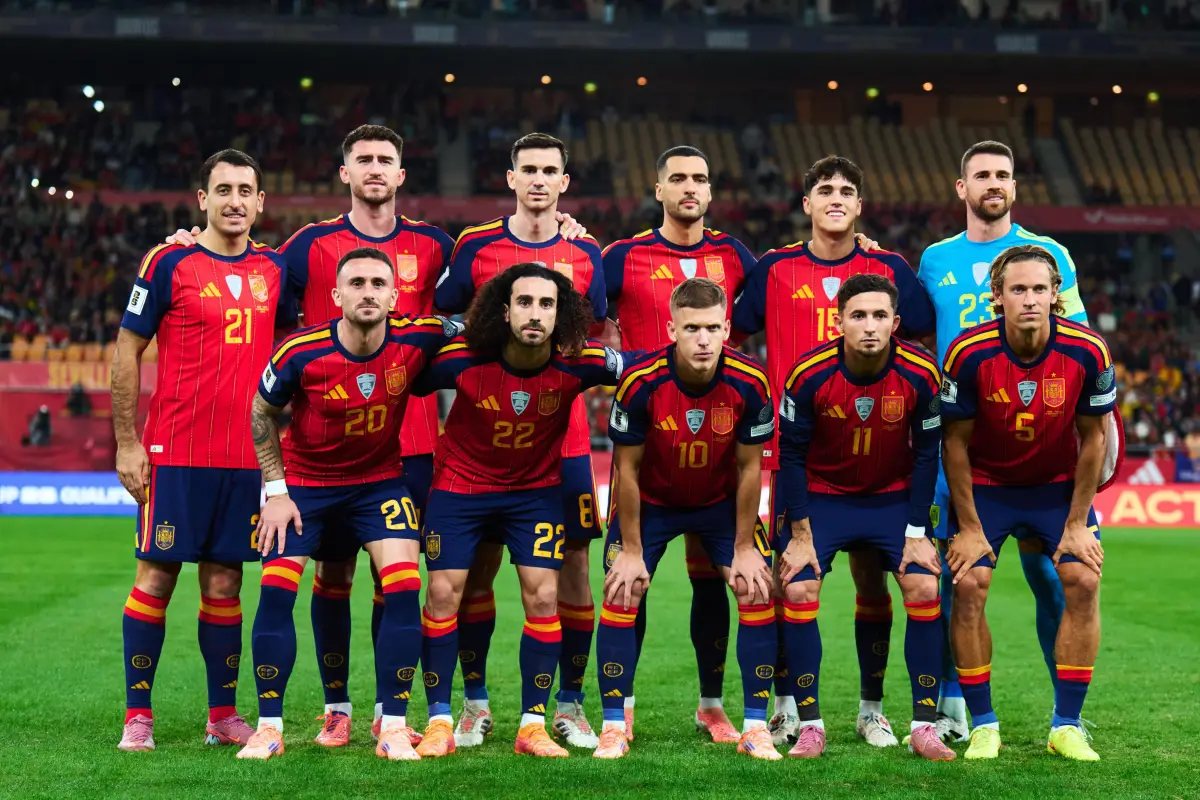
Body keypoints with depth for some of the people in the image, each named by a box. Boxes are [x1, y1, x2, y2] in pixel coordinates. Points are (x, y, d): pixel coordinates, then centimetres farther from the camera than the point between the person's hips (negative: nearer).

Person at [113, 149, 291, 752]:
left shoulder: (274, 269, 9)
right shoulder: (169, 264, -3)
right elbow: (127, 351, -1)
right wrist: (126, 444, -4)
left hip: (246, 455, 4)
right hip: (176, 453, -4)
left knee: (224, 582, 8)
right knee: (156, 576, -1)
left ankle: (223, 715, 15)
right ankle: (137, 714, 6)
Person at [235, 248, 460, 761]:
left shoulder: (417, 340, -19)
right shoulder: (300, 353, -22)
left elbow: (467, 331, 5)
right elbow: (262, 413, -4)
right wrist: (275, 490, -5)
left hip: (381, 480, 1)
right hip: (303, 482, -1)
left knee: (403, 588, -14)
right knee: (276, 590, -11)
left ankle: (394, 727, -5)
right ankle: (269, 727, 1)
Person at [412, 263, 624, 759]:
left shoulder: (577, 365, -22)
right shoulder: (463, 361, -25)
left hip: (537, 489, 1)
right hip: (460, 483, -1)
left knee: (543, 597, -7)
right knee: (443, 593, -4)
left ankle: (534, 724, 4)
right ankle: (439, 722, 8)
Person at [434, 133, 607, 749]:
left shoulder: (585, 253, 8)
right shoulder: (476, 247, 2)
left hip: (563, 435, 1)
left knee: (571, 565, 1)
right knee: (478, 564, 2)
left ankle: (570, 704, 13)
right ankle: (474, 702, 15)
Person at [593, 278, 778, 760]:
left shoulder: (748, 383, -25)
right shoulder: (641, 382, -28)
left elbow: (749, 468, -12)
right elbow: (628, 469, -17)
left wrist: (744, 549, -9)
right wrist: (631, 551, -14)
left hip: (721, 500, 1)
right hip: (651, 501, -1)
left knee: (758, 591, -9)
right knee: (621, 593, -12)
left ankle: (756, 728, 1)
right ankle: (614, 727, 1)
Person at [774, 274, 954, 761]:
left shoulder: (920, 375, -19)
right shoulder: (809, 375, -22)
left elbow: (926, 453, -7)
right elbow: (791, 453, -11)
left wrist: (917, 532, -9)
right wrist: (800, 534, -11)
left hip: (894, 497, 1)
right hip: (821, 496, -1)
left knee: (924, 590, -13)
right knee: (799, 594, -14)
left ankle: (924, 727, -3)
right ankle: (810, 726, -3)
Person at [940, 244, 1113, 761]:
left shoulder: (1088, 352, -21)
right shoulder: (969, 353, -24)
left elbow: (1092, 437, -8)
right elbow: (955, 441, -12)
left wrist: (1077, 523, -7)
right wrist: (969, 527, -12)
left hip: (1059, 484, 1)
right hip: (985, 483, -1)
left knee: (1083, 582, -12)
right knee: (968, 586, -15)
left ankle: (1067, 726, 0)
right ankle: (982, 725, -1)